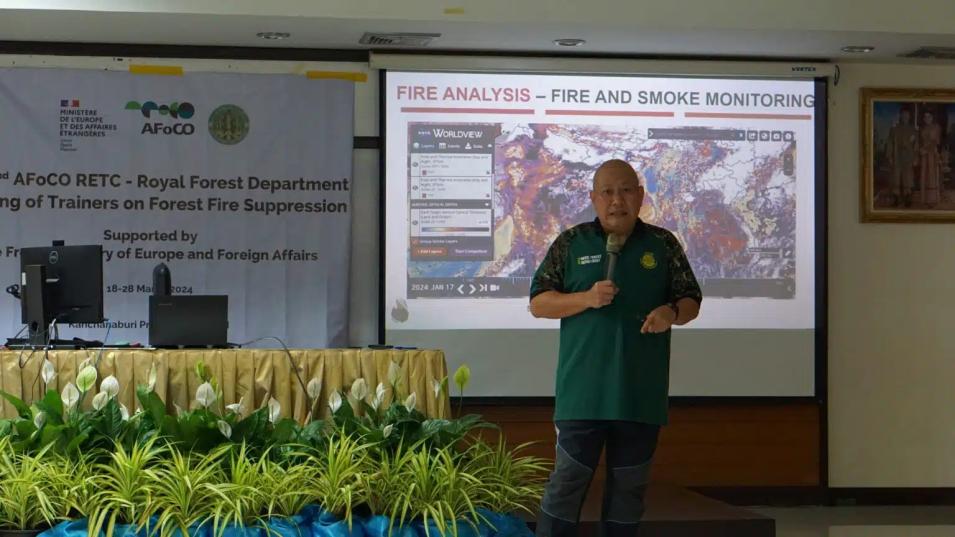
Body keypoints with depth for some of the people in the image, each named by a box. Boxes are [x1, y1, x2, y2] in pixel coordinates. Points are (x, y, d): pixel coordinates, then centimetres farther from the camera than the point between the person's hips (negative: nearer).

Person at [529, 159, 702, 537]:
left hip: (642, 392, 2)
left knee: (629, 486, 11)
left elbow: (691, 302, 10)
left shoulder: (663, 244, 7)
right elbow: (538, 304, 1)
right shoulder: (571, 243, 3)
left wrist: (671, 312, -14)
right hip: (583, 390, -2)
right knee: (568, 481, 0)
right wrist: (586, 298, -15)